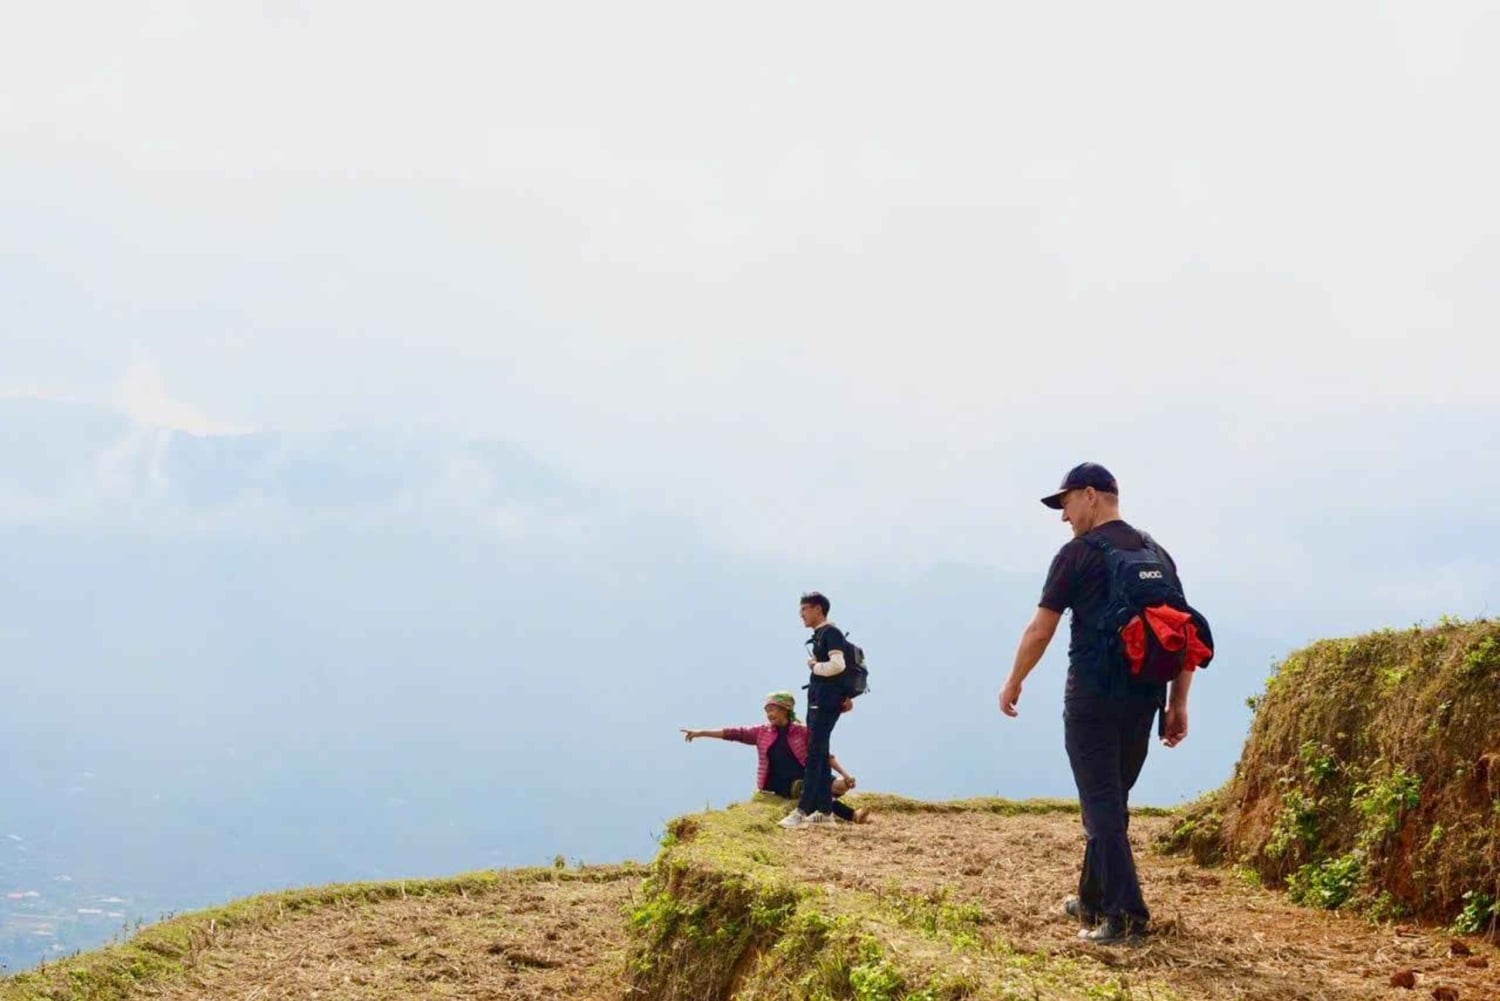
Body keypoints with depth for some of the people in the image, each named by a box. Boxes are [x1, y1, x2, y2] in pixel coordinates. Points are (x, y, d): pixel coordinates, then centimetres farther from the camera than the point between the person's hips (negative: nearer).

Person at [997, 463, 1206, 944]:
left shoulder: (1079, 553, -5)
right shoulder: (1157, 554, 14)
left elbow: (1040, 631, -5)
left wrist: (1013, 683, 8)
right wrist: (1178, 702, 13)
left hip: (1092, 698, -6)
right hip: (1144, 699, 7)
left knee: (1101, 804, -5)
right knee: (1113, 800, 18)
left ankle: (1125, 914, -13)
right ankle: (1092, 899, 29)